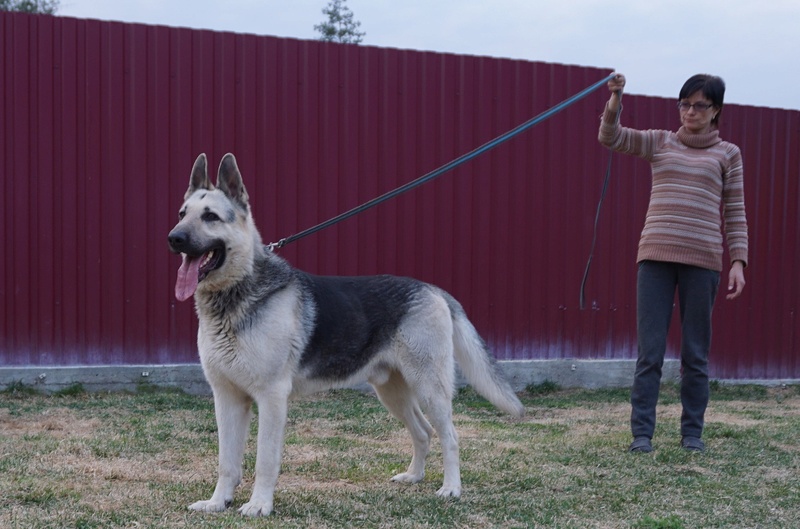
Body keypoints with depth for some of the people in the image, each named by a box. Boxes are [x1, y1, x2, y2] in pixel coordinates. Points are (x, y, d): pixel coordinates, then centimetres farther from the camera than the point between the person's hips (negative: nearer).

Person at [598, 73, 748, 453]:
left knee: (696, 353, 4)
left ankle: (692, 432, 14)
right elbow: (610, 138, 4)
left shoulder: (728, 154, 11)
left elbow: (735, 214, 9)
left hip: (703, 259, 0)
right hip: (656, 255, 1)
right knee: (650, 350, -3)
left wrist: (738, 261, -1)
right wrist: (615, 99, -12)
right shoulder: (660, 142, 14)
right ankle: (642, 433, 1)